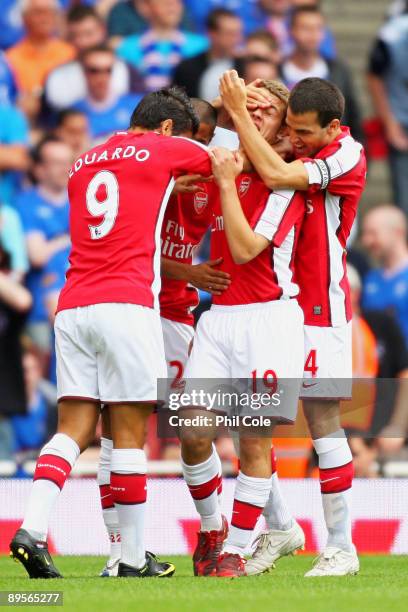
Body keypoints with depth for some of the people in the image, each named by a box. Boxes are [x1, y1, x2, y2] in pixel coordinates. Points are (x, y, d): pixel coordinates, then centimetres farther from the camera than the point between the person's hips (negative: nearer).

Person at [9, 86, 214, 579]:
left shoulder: (83, 164, 23)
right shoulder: (163, 150, 6)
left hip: (72, 307, 5)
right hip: (127, 304, -5)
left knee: (73, 429, 4)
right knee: (129, 433, -1)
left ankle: (33, 528, -15)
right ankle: (133, 559, 3)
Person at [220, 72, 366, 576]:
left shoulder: (346, 157, -14)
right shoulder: (295, 150, 6)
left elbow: (275, 175, -26)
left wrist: (238, 110, -21)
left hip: (319, 310, -6)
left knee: (323, 423, -4)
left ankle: (341, 548, 3)